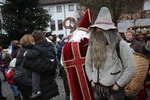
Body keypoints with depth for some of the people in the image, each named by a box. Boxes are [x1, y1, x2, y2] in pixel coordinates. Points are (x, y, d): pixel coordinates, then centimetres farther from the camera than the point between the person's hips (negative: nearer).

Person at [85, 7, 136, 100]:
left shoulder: (120, 44, -12)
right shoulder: (92, 45, 2)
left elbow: (131, 68, -12)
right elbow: (88, 64, 14)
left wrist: (118, 85, -12)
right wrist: (91, 79, 4)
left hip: (113, 89, -4)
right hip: (97, 88, 4)